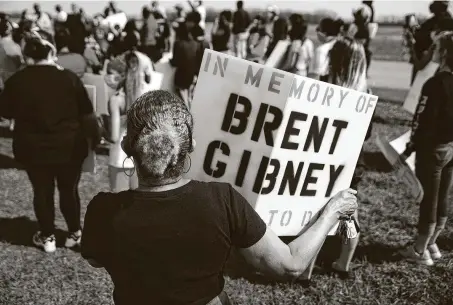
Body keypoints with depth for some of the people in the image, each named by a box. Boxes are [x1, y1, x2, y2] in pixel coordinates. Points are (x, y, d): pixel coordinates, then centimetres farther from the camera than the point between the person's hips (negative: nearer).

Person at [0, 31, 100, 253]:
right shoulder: (68, 78, -12)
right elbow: (86, 113, -8)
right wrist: (93, 138, 4)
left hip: (32, 148, 1)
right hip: (68, 147, -1)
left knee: (42, 191, 14)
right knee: (69, 190, 15)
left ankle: (47, 237, 25)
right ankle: (74, 233, 27)